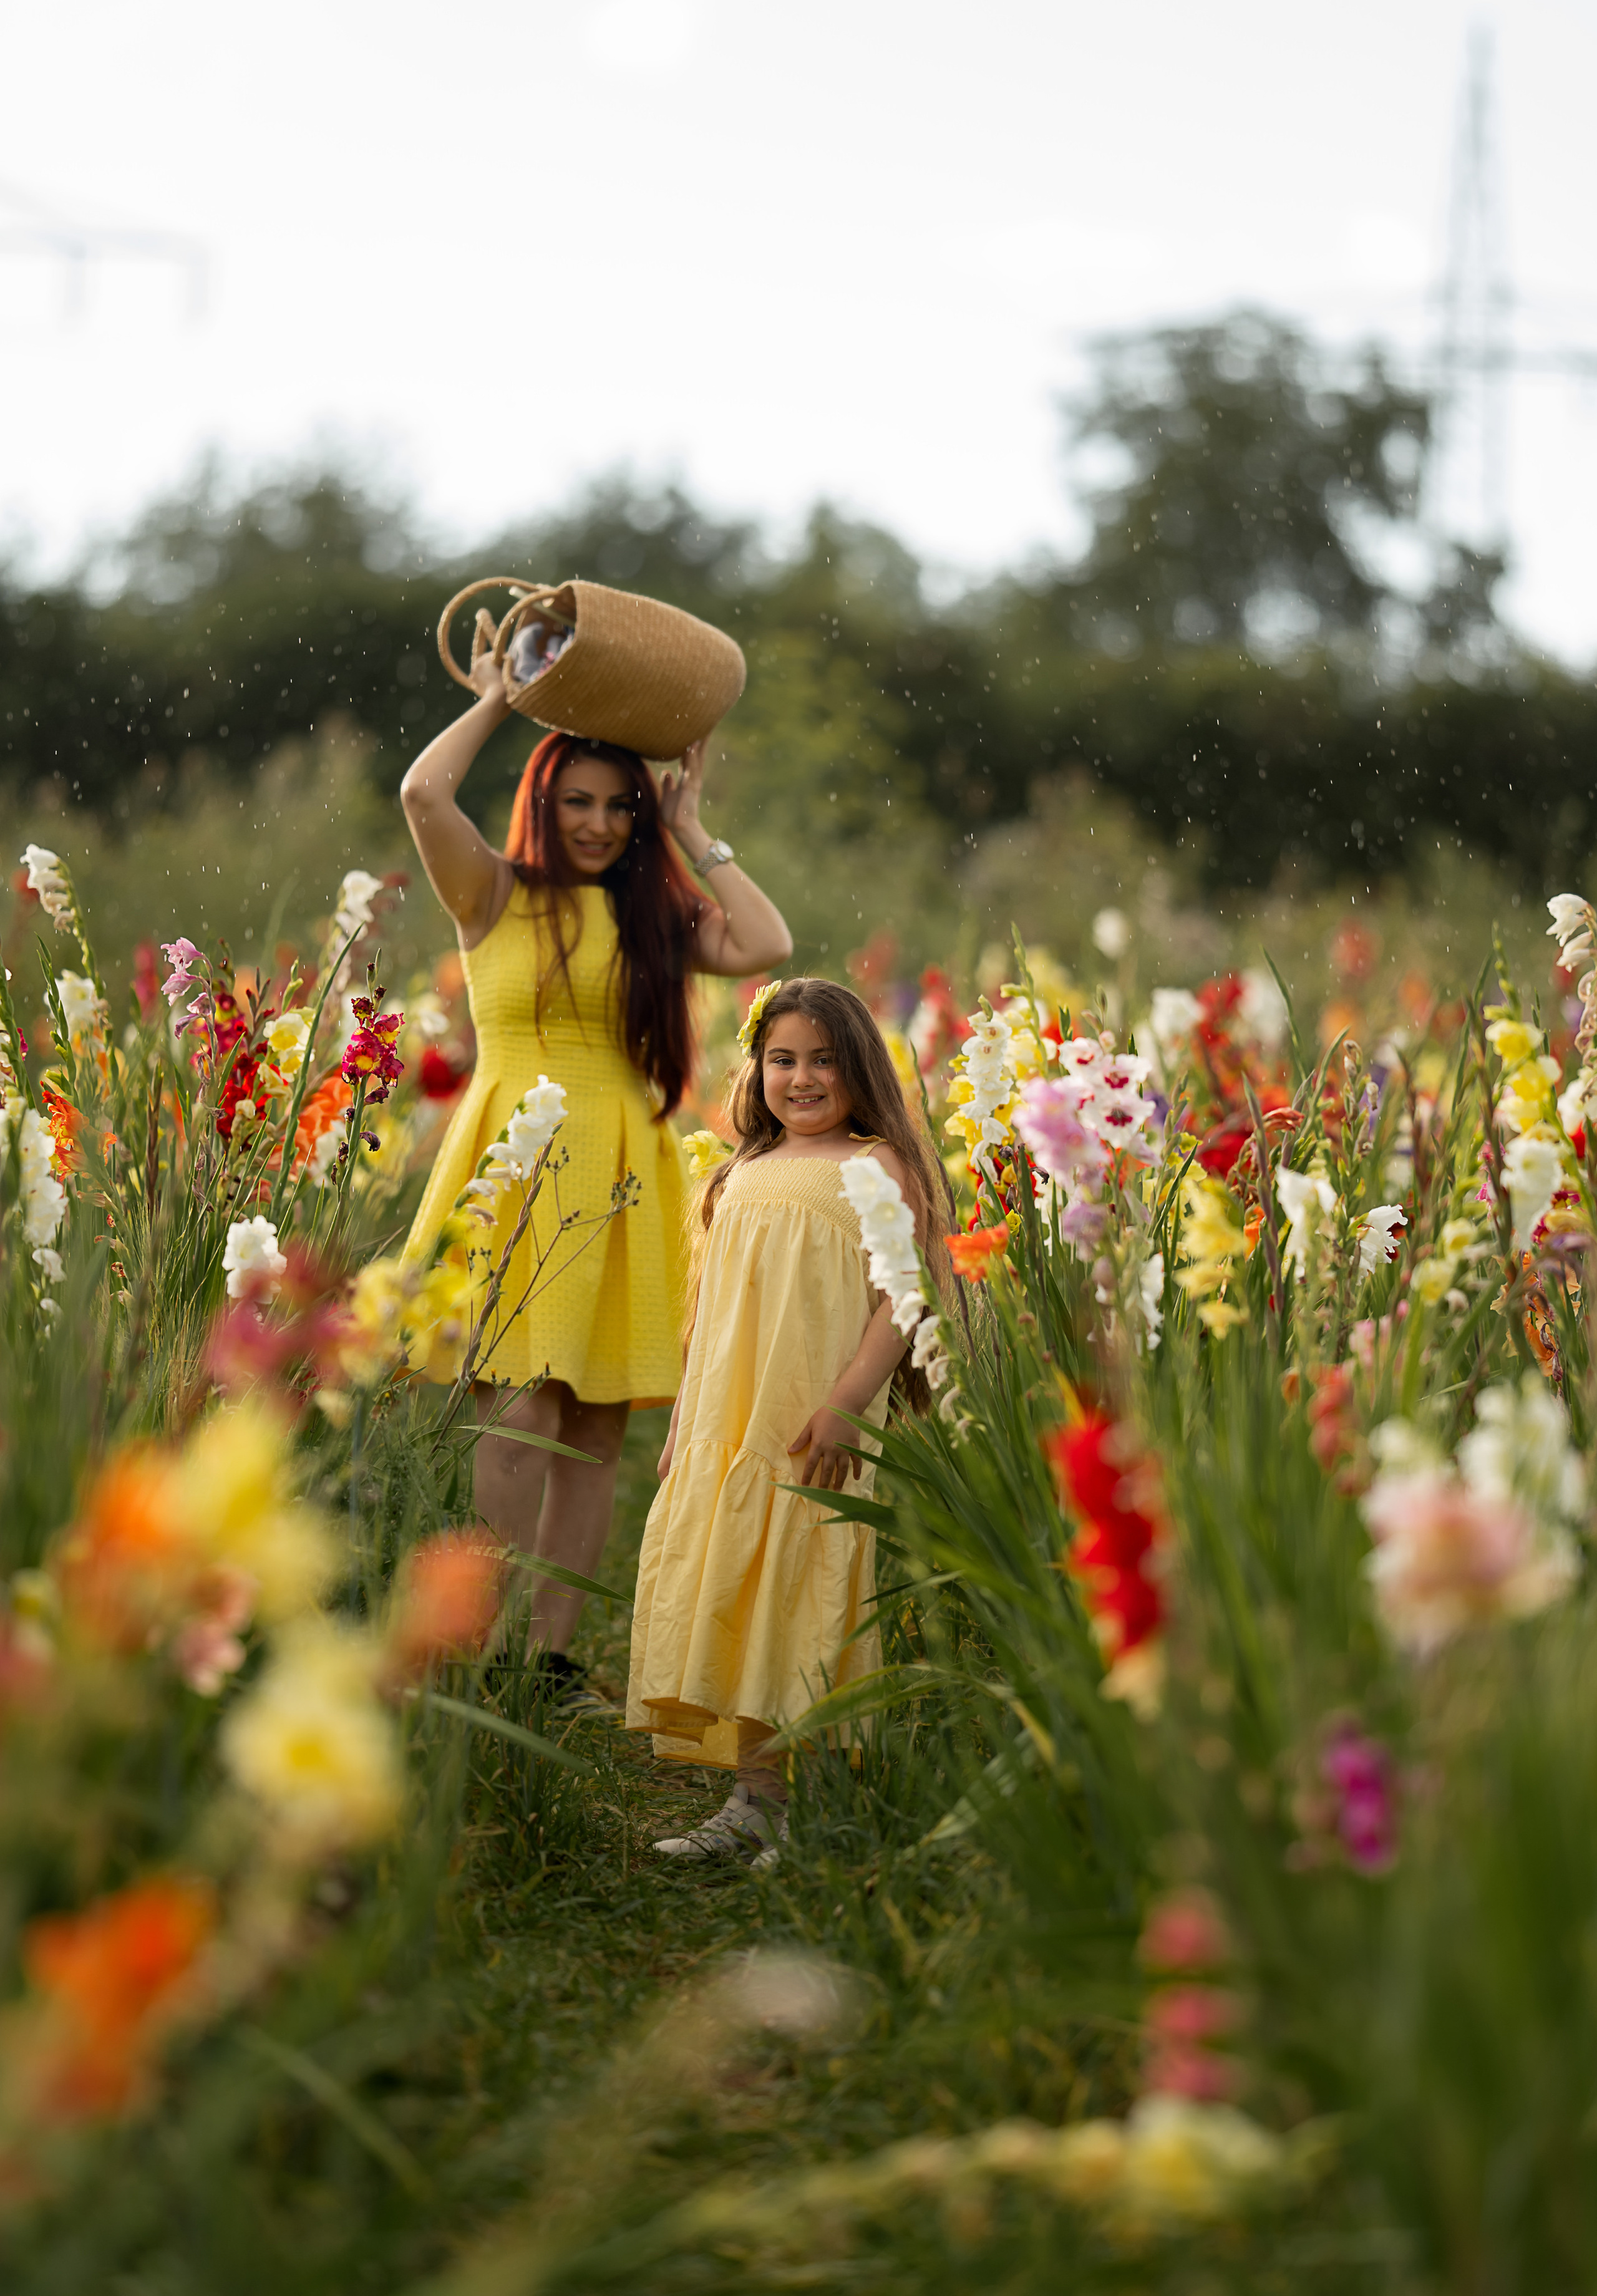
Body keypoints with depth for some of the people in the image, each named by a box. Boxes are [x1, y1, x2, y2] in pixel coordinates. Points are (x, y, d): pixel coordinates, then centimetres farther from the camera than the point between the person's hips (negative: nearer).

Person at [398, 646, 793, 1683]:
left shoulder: (658, 916, 14)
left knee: (597, 1425, 2)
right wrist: (497, 702, 4)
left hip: (622, 1175, 4)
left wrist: (693, 833, 7)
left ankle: (553, 1648, 6)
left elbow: (768, 945, -2)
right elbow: (423, 794, -11)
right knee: (523, 1409, -13)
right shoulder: (497, 895, 6)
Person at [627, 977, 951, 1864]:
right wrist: (685, 1421, 19)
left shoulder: (879, 1167, 1)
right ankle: (757, 1800, 8)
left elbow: (901, 1297, -8)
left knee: (814, 1596, -7)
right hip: (728, 1426, 6)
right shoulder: (740, 1177, 18)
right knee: (734, 1600, 3)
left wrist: (848, 1402, -18)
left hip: (824, 1432, -5)